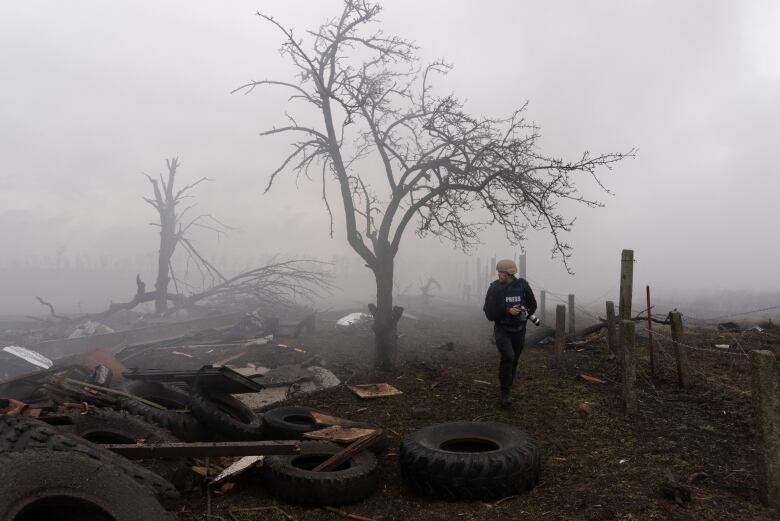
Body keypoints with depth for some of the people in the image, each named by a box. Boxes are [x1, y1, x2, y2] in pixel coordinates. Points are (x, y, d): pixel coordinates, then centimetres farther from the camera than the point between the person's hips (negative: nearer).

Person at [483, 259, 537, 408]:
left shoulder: (522, 285, -5)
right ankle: (505, 393, -9)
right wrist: (508, 311, -23)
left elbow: (532, 304, 9)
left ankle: (506, 391, 31)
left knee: (514, 361, 11)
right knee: (508, 357, -23)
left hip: (519, 330, 3)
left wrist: (527, 312, -13)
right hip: (502, 329, -3)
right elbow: (489, 311, -11)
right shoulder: (495, 288, -9)